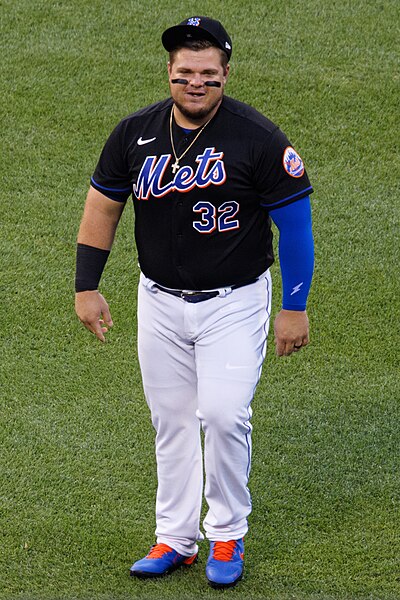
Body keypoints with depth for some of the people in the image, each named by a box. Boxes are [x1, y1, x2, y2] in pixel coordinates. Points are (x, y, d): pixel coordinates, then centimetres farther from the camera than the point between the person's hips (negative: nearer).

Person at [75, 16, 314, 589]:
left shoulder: (258, 138, -14)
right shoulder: (135, 132, -3)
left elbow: (295, 220, -9)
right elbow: (103, 204, 9)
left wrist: (294, 308, -8)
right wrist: (87, 286, 6)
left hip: (234, 302, -4)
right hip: (159, 302, 4)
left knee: (224, 414, -14)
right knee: (171, 419, 10)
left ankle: (227, 537, 6)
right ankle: (175, 539, 22)